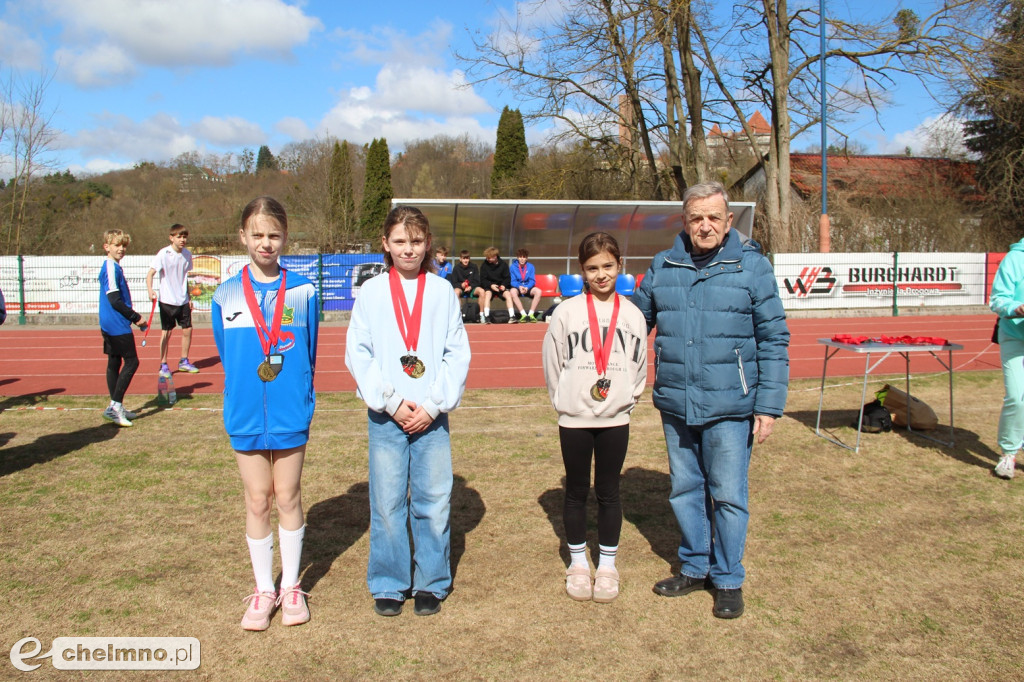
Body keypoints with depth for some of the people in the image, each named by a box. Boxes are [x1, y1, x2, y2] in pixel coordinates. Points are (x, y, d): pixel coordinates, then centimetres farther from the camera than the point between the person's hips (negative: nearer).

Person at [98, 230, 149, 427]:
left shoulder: (113, 267, 14)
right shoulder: (111, 268, -15)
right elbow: (115, 301, -20)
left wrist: (133, 317, 14)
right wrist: (136, 317, -11)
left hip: (109, 326, 10)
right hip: (117, 326, -10)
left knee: (114, 363, 12)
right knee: (131, 361, -7)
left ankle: (116, 407, 18)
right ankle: (115, 405, -6)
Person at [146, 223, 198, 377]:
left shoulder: (187, 254, 4)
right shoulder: (163, 254, -12)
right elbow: (150, 273, -15)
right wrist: (150, 290, -33)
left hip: (183, 300, 5)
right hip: (167, 300, -5)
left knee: (187, 330, 7)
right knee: (166, 332, 1)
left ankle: (184, 362, 23)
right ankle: (163, 365, 12)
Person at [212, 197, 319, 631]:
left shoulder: (303, 292, -3)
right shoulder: (226, 296, 0)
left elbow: (309, 354, 4)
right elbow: (226, 356, 10)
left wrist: (299, 398, 4)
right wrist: (242, 399, 10)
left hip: (291, 415, -1)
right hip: (246, 415, 1)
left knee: (288, 498, 10)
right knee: (257, 502, 10)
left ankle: (291, 587, 25)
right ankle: (263, 589, 25)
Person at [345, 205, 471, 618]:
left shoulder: (442, 291, 4)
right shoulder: (371, 292, 3)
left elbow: (458, 353, 1)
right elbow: (357, 353, 0)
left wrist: (433, 405, -8)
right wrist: (391, 402, -8)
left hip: (432, 415, 0)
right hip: (386, 415, 0)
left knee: (434, 502, 4)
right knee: (387, 503, 5)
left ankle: (432, 583, 21)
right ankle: (389, 585, 21)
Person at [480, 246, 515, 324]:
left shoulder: (503, 264, 0)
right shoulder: (484, 265, -2)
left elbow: (507, 278, 3)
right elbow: (483, 280, -3)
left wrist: (504, 285, -17)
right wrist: (491, 285, -20)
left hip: (501, 286, 1)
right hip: (489, 286, -1)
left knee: (508, 294, -28)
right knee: (487, 293, -33)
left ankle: (512, 316, -30)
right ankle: (486, 316, -37)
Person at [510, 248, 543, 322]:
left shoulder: (530, 267, 3)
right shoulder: (513, 267, -1)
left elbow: (532, 281, -2)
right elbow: (512, 281, -6)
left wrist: (527, 287, -23)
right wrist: (519, 287, -26)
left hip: (528, 288, 2)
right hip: (517, 288, -2)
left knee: (538, 291, -29)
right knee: (513, 291, -37)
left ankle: (531, 314, -30)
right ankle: (523, 314, -41)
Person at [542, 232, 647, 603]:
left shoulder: (632, 314, 1)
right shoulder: (567, 312, -4)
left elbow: (639, 365, 8)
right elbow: (552, 363, 1)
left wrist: (626, 398, 1)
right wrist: (564, 400, 0)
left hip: (615, 419, 1)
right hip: (574, 418, -1)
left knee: (609, 492, 10)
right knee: (576, 491, 11)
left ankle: (607, 565, 24)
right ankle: (578, 562, 26)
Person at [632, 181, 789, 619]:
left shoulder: (752, 266, -5)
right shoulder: (663, 266, 5)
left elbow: (774, 340, -4)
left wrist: (769, 407, -8)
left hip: (729, 406, -3)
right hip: (675, 405, 4)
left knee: (728, 496, 6)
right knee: (684, 490, 15)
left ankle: (729, 579, 25)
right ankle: (694, 568, 34)